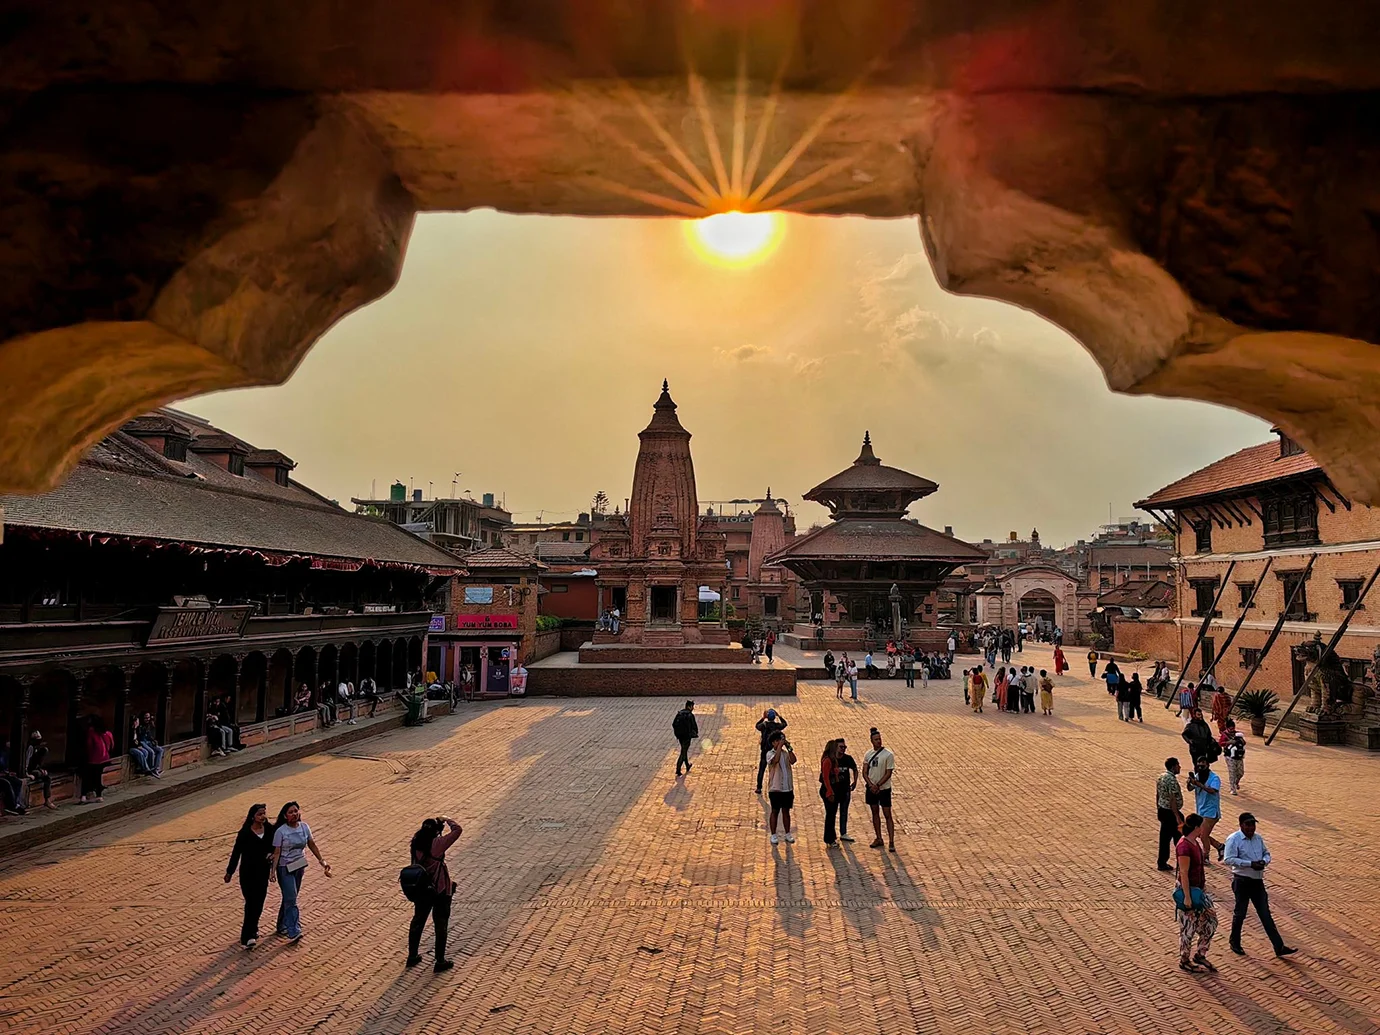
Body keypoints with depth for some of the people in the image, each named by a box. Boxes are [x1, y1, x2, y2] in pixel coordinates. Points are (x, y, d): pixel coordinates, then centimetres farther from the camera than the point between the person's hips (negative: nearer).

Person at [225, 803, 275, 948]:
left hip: (263, 872, 4)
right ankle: (247, 937, -5)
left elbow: (273, 846, 11)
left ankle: (252, 930, 29)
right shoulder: (245, 832, -11)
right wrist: (229, 872, 2)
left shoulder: (269, 830, -2)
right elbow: (236, 852, -4)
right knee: (251, 902, -9)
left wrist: (272, 854, -12)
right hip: (248, 872, -4)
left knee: (259, 903, 10)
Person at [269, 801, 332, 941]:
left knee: (289, 898, 15)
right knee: (291, 899, -10)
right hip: (285, 868, -5)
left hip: (300, 867, 5)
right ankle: (293, 932, -11)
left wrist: (322, 861, 5)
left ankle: (282, 926, 31)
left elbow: (312, 845, 6)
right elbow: (277, 852, -11)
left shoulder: (304, 827, -2)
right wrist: (273, 870, -17)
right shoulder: (280, 831, -14)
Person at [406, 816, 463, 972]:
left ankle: (412, 956, 37)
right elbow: (457, 830, -24)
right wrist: (447, 819, -9)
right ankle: (440, 962, 20)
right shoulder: (437, 844, -27)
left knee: (418, 921, 23)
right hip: (440, 892, -6)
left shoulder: (416, 842, -10)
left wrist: (436, 822, 4)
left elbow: (421, 830, 13)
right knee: (441, 926, 10)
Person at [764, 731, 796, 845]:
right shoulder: (770, 754, -7)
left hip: (787, 788, 4)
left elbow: (793, 760, -13)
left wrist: (788, 747, -15)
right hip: (775, 788, -4)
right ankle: (773, 836, 13)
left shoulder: (786, 753, 6)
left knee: (786, 811, 12)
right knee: (775, 811, 4)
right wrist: (780, 746, -26)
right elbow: (775, 760, -29)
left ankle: (787, 834, 22)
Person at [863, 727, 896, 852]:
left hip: (884, 789, -5)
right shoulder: (868, 754, 2)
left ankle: (891, 842, 2)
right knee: (875, 813, 13)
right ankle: (879, 839, 24)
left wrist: (877, 785, -16)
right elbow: (864, 772, 1)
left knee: (887, 815, -2)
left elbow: (888, 773, -12)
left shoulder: (888, 755, -11)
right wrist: (871, 785, -14)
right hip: (871, 788, 5)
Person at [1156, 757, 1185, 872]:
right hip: (1170, 812, -9)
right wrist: (1178, 817, -22)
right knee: (1179, 837, 7)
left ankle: (1162, 863, 16)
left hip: (1162, 811, 9)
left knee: (1164, 838, 13)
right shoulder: (1172, 780, -21)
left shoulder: (1161, 777, 7)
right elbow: (1172, 800, -24)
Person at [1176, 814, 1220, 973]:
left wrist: (1203, 884, 19)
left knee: (1210, 921, 14)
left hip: (1199, 889, 9)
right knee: (1188, 928, 4)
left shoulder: (1194, 841, 4)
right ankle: (1185, 962, 20)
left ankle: (1200, 956, 27)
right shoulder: (1184, 846, -25)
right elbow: (1183, 873, -24)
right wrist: (1187, 897, -22)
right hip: (1188, 890, -9)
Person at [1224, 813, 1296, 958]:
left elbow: (1266, 853, 18)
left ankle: (1279, 947, 9)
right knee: (1240, 913, 7)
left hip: (1258, 880, 5)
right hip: (1242, 881, -5)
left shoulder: (1258, 838, 7)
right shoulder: (1234, 839, -14)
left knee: (1265, 914, 7)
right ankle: (1235, 943, 23)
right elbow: (1229, 859, -19)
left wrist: (1264, 861, -6)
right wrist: (1250, 864, -25)